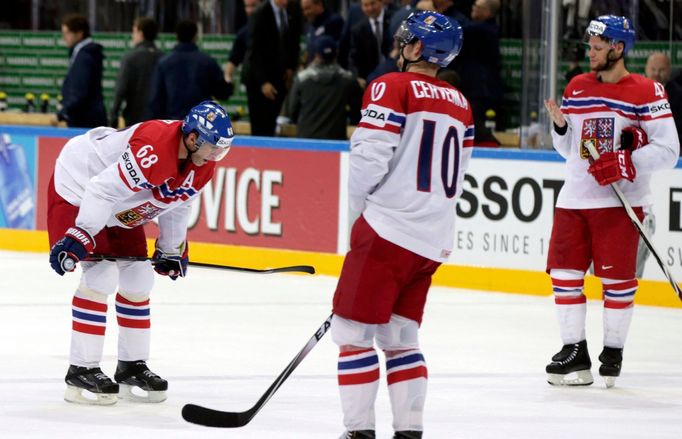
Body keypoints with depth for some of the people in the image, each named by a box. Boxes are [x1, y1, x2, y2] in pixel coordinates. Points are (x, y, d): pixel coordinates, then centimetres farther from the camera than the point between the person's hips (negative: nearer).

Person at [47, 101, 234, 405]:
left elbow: (176, 205, 11)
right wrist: (79, 238, -38)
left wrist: (172, 251, 17)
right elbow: (104, 189, -37)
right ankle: (81, 371, -14)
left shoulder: (203, 166, -7)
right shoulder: (154, 149, -37)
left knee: (138, 280, 8)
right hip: (78, 188, -9)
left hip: (122, 213, 9)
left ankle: (131, 367, 21)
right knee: (101, 275, -18)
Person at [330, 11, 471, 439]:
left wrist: (362, 203, 3)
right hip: (434, 239, 7)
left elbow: (370, 158, -13)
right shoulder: (460, 105, 14)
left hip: (389, 229, -7)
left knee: (353, 330, 0)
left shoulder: (393, 87, -7)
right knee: (400, 336, 16)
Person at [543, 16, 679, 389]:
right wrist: (560, 125, -2)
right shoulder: (576, 89, 11)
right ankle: (574, 352, 8)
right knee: (564, 272, 1)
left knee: (617, 278, -1)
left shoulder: (646, 92, -7)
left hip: (620, 200, -5)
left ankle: (613, 351, 12)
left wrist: (626, 163, -20)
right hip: (575, 197, 5)